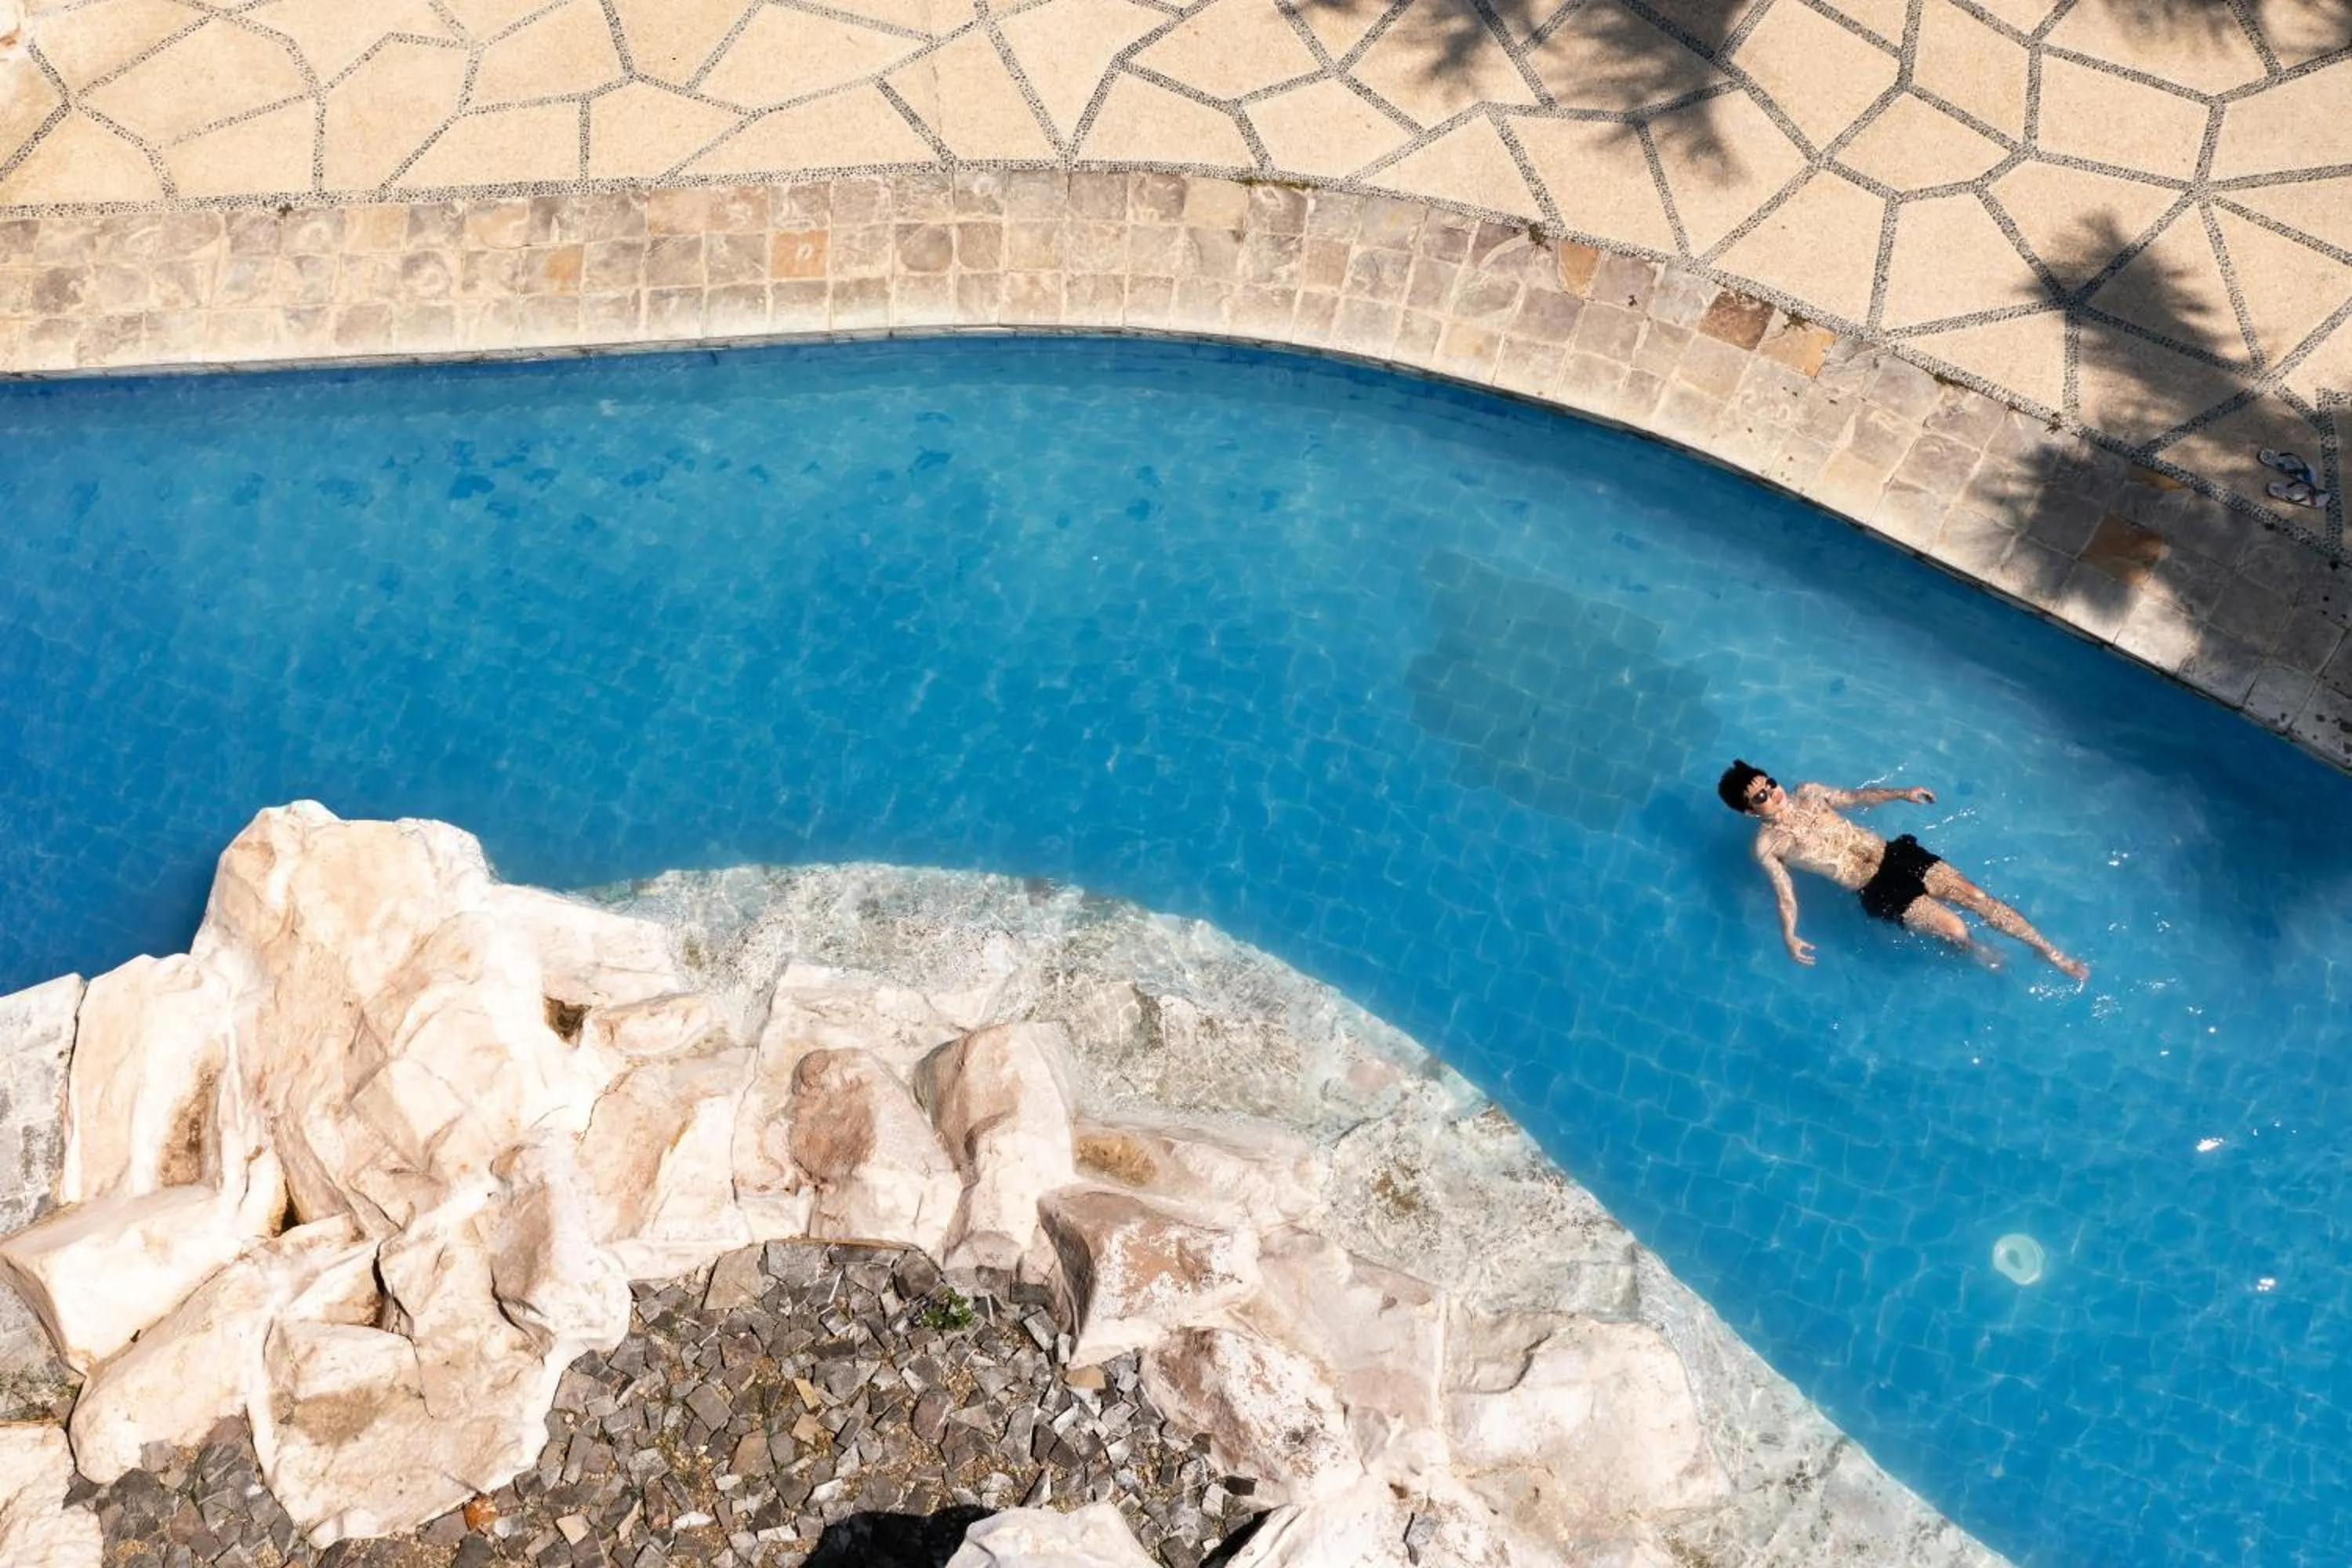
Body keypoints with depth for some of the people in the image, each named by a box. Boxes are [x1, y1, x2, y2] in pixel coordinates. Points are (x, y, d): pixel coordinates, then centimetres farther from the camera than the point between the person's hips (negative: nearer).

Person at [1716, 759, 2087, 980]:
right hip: (1877, 890, -5)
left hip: (1896, 854, 5)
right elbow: (1785, 894, -11)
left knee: (1977, 897, -7)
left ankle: (2052, 953, 6)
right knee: (1954, 929, -16)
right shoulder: (1767, 846, -8)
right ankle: (1980, 955, 21)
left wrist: (1902, 794, 14)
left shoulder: (1807, 794, 7)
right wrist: (1789, 937, -28)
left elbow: (1855, 798, 23)